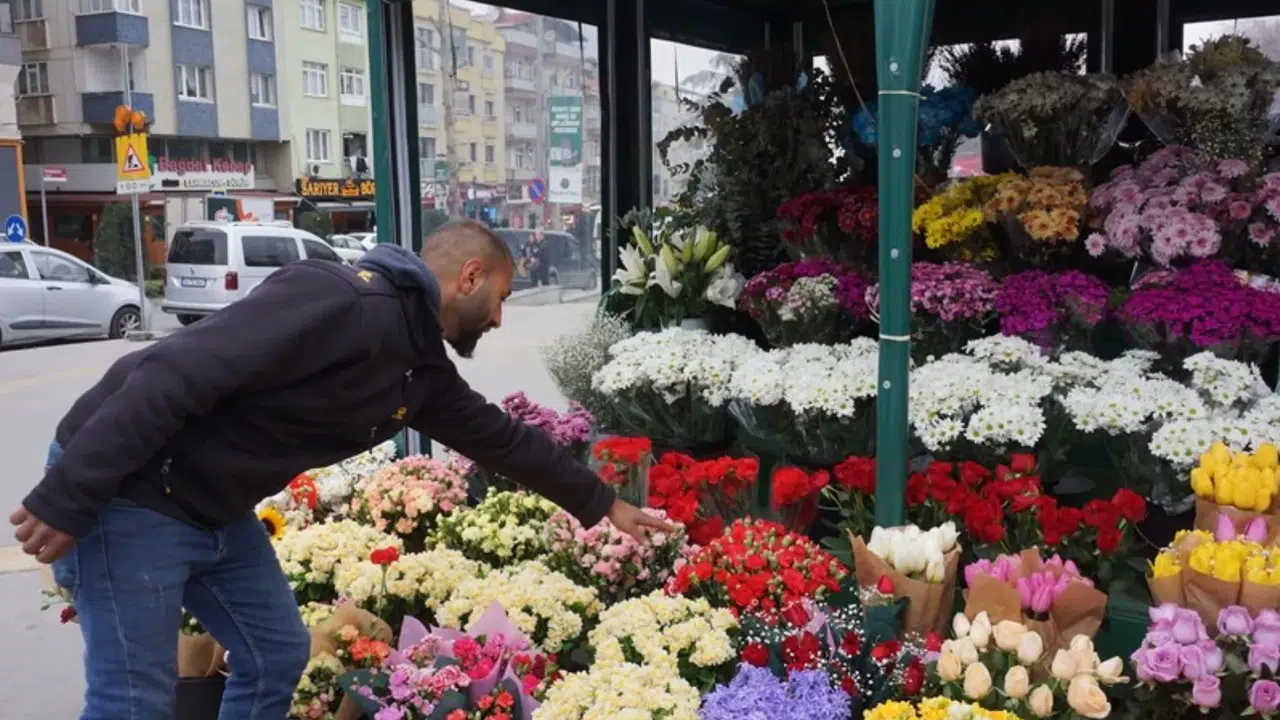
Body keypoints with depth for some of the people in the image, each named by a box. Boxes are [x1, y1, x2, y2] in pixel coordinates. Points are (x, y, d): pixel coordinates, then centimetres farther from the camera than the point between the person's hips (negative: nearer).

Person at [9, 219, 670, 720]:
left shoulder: (421, 366, 6)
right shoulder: (341, 300, -25)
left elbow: (498, 437, 18)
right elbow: (176, 374, -28)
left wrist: (602, 505, 25)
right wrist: (66, 498, -27)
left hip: (216, 511, 9)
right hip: (126, 495, -9)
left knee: (276, 654, 13)